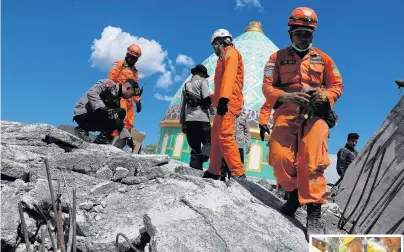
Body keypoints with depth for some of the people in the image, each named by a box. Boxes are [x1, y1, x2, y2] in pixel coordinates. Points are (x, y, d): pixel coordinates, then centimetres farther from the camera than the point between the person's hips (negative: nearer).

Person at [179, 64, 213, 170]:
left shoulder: (186, 85, 22)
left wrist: (182, 123, 19)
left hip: (189, 119, 6)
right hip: (201, 118, -6)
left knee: (195, 147, 7)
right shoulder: (202, 81, 4)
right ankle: (201, 159, -24)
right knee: (208, 141, 1)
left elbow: (182, 106, 19)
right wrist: (210, 105, 10)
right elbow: (207, 99, -11)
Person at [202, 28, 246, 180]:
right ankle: (213, 172, 18)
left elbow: (229, 74, -16)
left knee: (225, 136, -20)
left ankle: (238, 174, -23)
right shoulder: (224, 57, 29)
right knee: (216, 137, 12)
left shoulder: (230, 51, 1)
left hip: (228, 102, -10)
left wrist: (223, 98, -28)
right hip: (225, 102, 10)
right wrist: (213, 98, 32)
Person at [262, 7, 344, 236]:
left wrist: (325, 96, -8)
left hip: (315, 113, 0)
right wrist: (285, 96, -17)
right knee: (280, 157, -16)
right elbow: (267, 86, 4)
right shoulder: (278, 57, 13)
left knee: (312, 159, -18)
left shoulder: (322, 58, 17)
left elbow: (337, 85, 15)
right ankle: (294, 193, 12)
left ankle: (314, 210, -13)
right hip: (287, 112, 0)